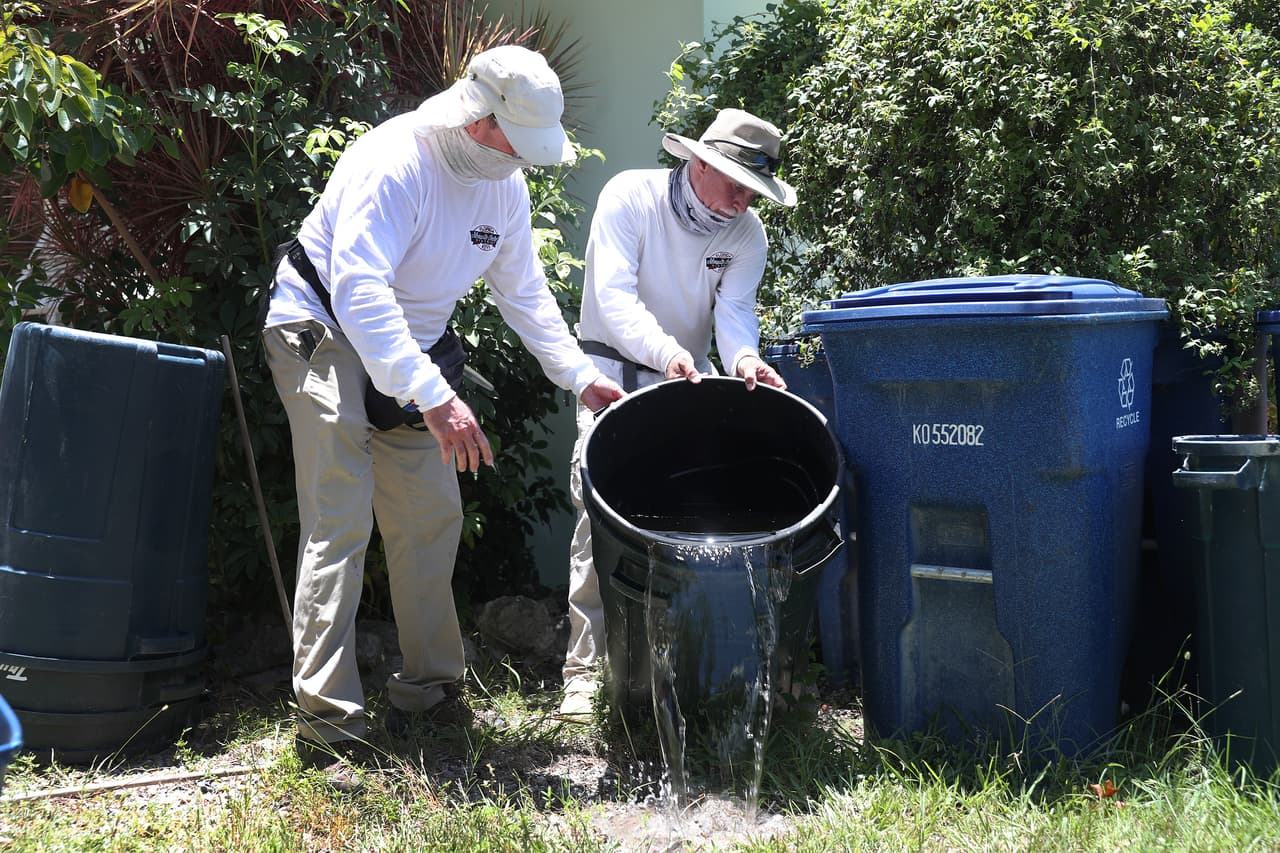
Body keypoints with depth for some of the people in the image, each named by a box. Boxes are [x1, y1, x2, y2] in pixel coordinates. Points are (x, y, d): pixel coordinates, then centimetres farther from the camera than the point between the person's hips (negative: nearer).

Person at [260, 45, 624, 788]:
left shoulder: (505, 185, -1)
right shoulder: (392, 163, -27)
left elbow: (525, 293, 11)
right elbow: (359, 293, -36)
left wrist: (581, 376, 2)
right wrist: (434, 398, -43)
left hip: (411, 351, 8)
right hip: (326, 336, -8)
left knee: (432, 520, 6)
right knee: (340, 527, -14)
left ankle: (428, 695, 19)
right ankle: (328, 726, -12)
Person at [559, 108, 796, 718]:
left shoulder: (747, 233, -3)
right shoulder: (629, 196, -16)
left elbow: (734, 309, -13)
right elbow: (614, 294, -26)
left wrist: (743, 358, -38)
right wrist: (665, 351, -44)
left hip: (691, 376, 4)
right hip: (615, 367, -4)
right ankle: (585, 669, -14)